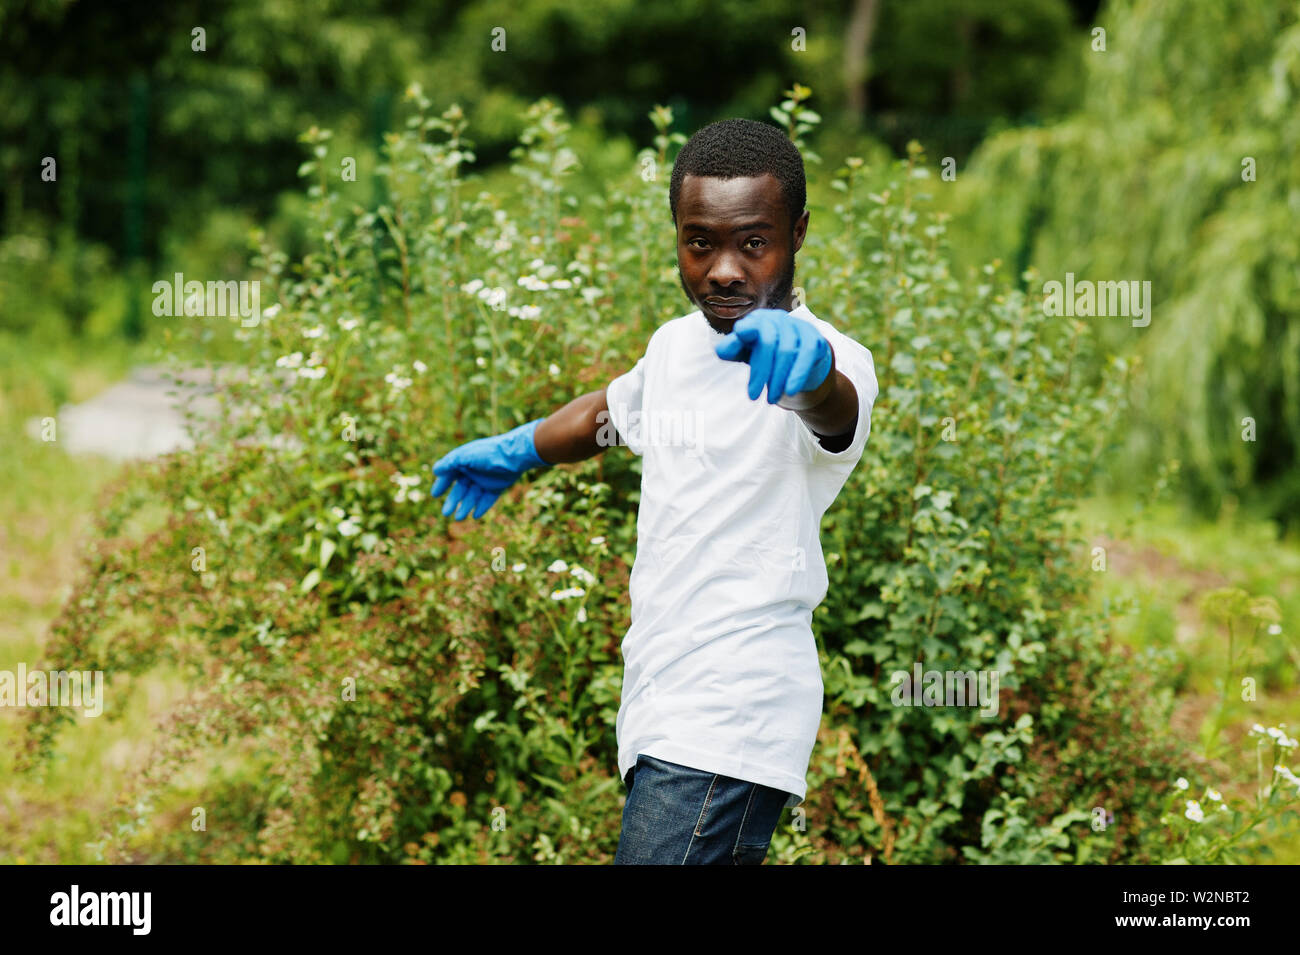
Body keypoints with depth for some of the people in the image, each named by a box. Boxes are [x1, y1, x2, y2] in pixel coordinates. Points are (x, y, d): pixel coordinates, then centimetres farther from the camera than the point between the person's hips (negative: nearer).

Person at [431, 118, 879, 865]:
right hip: (659, 707, 8)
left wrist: (809, 366, -61)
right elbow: (614, 412, 35)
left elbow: (834, 412, -38)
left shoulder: (827, 359, -13)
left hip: (732, 723, -8)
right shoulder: (677, 344, 12)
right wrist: (517, 452, 49)